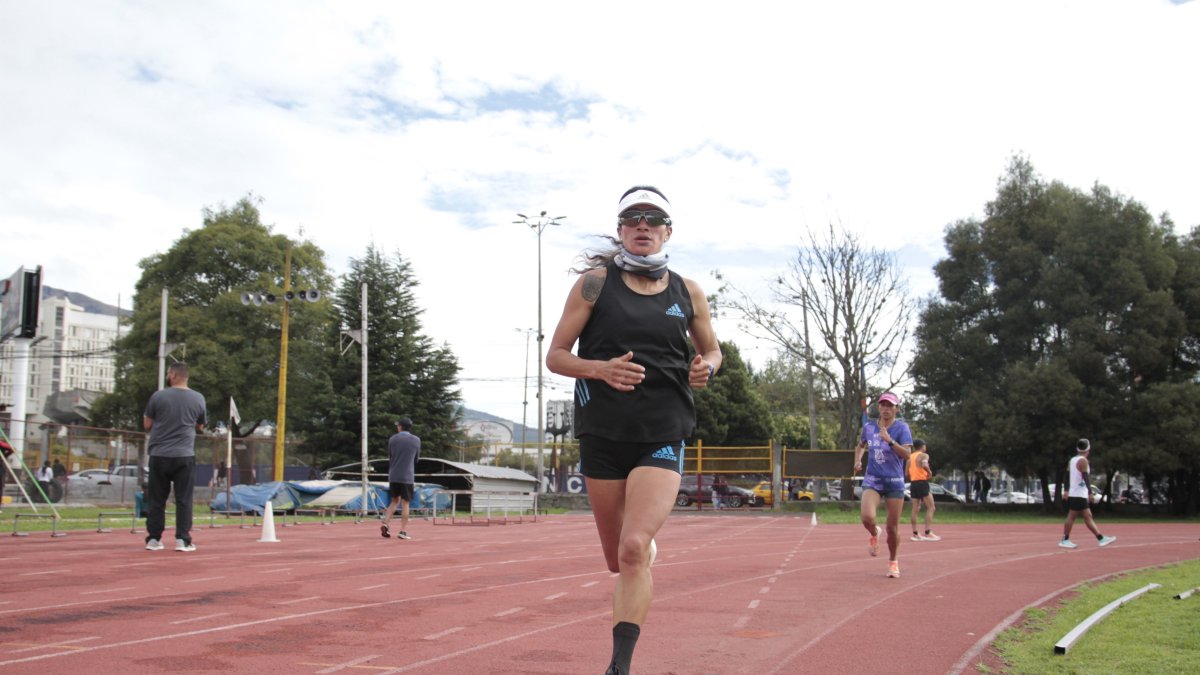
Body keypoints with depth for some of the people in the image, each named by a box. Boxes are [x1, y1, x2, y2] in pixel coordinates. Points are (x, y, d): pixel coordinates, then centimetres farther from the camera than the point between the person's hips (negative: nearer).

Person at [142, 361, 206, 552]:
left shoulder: (159, 396, -4)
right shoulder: (198, 398, 1)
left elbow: (147, 424, 5)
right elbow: (200, 427, 14)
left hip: (159, 455, 0)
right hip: (185, 456, 0)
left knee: (156, 499, 8)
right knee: (184, 499, 4)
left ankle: (153, 539, 10)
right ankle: (182, 540, 1)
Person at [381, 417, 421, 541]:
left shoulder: (392, 439, 2)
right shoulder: (416, 440, 0)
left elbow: (390, 458, 10)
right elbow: (416, 458, 9)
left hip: (393, 476, 2)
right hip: (407, 477, -2)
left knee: (394, 501, 16)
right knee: (405, 503, 3)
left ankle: (386, 523, -1)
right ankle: (403, 531, 0)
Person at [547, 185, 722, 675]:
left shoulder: (688, 293, 7)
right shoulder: (595, 283, 0)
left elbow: (711, 349, 22)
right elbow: (555, 357, 0)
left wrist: (706, 368, -2)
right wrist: (600, 368, -19)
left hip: (663, 437, 0)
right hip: (602, 435, 1)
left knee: (634, 548, -20)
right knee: (619, 562, 10)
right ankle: (650, 549, 47)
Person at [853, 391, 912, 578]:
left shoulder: (901, 427, -4)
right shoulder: (869, 427, 5)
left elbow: (907, 453, -16)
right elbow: (861, 446, 25)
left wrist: (889, 440, -28)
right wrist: (858, 460, 7)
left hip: (894, 482, -1)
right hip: (872, 480, 1)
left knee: (893, 527, 4)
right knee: (867, 517, -22)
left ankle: (893, 562, 28)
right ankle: (874, 534, 14)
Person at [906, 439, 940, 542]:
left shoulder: (910, 457, 16)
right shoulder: (924, 455, -5)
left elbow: (907, 473, 16)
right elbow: (924, 465, -26)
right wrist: (930, 472, -9)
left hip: (913, 483, 7)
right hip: (922, 482, -7)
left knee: (915, 509, 8)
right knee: (931, 507, -2)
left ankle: (915, 534, 7)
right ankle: (927, 533, -11)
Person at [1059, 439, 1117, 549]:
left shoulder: (1072, 460, 15)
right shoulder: (1083, 460, -12)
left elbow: (1067, 475, 17)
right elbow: (1085, 477, -20)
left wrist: (1066, 490, 20)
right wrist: (1090, 491, -23)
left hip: (1073, 493, 9)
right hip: (1079, 495, -9)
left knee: (1088, 517, 8)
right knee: (1071, 517, -6)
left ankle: (1101, 538, 9)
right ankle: (1065, 540, -3)